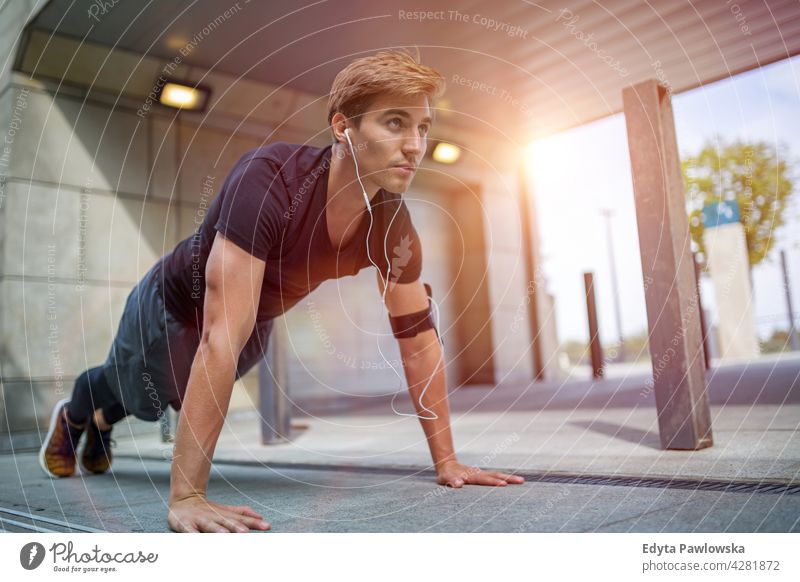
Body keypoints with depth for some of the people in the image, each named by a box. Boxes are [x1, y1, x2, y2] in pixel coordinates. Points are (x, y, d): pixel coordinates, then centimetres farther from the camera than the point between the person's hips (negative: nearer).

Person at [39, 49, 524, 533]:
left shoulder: (393, 226, -26)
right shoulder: (270, 180, -43)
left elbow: (418, 335, -15)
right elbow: (222, 336, -48)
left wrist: (447, 462, -13)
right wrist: (187, 497, -48)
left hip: (256, 325, 5)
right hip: (174, 305, -4)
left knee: (174, 402, 32)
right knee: (140, 399, 27)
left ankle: (101, 420, 68)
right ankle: (73, 415, 65)